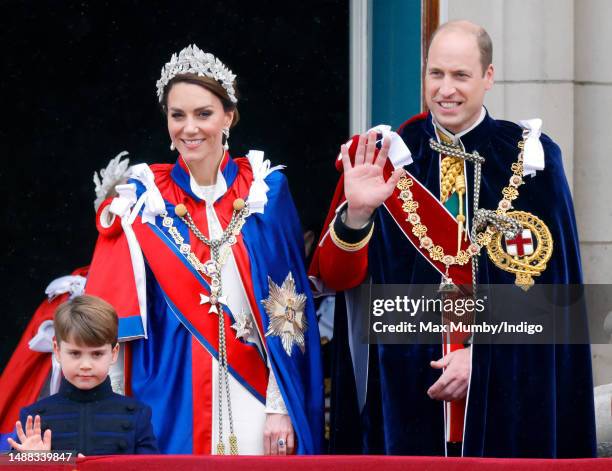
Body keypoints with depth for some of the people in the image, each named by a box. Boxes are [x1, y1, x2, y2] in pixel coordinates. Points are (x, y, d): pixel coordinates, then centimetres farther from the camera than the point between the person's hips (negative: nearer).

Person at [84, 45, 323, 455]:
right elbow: (114, 315, 1)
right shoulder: (145, 200, 0)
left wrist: (282, 405, -7)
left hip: (252, 398, 0)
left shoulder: (264, 191, 0)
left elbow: (287, 309, -1)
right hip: (171, 398, 0)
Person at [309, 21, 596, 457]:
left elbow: (547, 280, -3)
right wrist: (356, 214, -24)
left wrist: (481, 352, -12)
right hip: (406, 384, 0)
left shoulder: (528, 159, 0)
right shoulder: (390, 156, 1)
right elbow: (336, 276, -5)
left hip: (507, 385, 0)